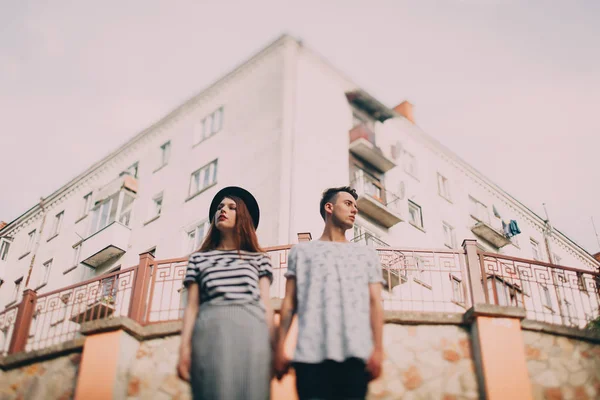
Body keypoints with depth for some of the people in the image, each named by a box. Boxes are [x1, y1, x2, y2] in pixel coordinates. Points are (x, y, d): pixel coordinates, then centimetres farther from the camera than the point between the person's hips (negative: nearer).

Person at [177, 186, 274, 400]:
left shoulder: (259, 259, 19)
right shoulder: (199, 258, 20)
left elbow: (266, 304, 12)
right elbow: (191, 306, 12)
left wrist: (273, 349, 3)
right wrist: (185, 348, 1)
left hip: (251, 330, 0)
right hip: (211, 330, 0)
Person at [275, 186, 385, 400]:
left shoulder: (367, 254, 21)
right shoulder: (302, 251, 17)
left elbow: (375, 303, 11)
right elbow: (289, 302, 11)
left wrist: (378, 348, -2)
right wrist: (280, 347, 1)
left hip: (355, 353, 1)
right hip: (311, 352, -1)